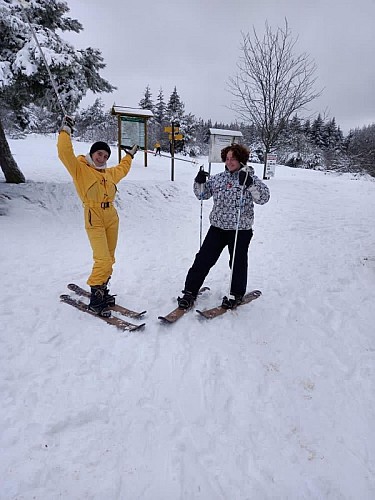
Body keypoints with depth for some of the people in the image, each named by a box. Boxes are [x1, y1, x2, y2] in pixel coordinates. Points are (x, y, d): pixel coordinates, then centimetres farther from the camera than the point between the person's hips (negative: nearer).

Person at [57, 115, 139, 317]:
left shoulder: (109, 173, 17)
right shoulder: (80, 168, -1)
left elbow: (121, 170, 37)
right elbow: (65, 153, -16)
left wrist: (129, 155, 45)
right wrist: (65, 131, -13)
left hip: (112, 219, 7)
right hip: (94, 221, -7)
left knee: (109, 260, 8)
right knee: (103, 260, -14)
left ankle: (101, 290, 21)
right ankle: (95, 297, 1)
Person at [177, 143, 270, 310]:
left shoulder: (250, 178, -4)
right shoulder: (218, 178, 8)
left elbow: (263, 198, -17)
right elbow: (202, 194, 14)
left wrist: (249, 183, -31)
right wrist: (200, 182, -5)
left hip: (240, 229, -3)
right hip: (218, 227, 4)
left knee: (238, 263, 9)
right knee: (203, 259, 1)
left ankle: (236, 294, 29)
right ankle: (190, 291, 11)